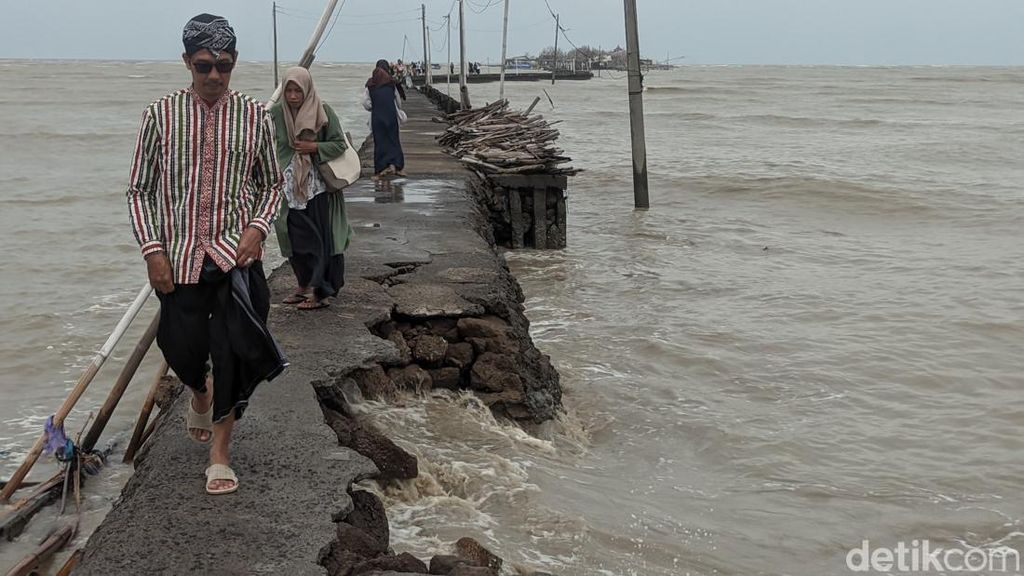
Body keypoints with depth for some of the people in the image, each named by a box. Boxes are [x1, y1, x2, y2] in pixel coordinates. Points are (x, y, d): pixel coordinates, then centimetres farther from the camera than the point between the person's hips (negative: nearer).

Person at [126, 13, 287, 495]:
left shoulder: (253, 116, 1)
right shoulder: (162, 114, -1)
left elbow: (272, 183, 11)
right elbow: (139, 190, 3)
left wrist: (257, 228, -7)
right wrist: (153, 251, -6)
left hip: (235, 254, 0)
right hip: (179, 257, 1)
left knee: (232, 352, -4)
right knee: (183, 348, 7)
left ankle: (220, 451, 13)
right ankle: (200, 392, 45)